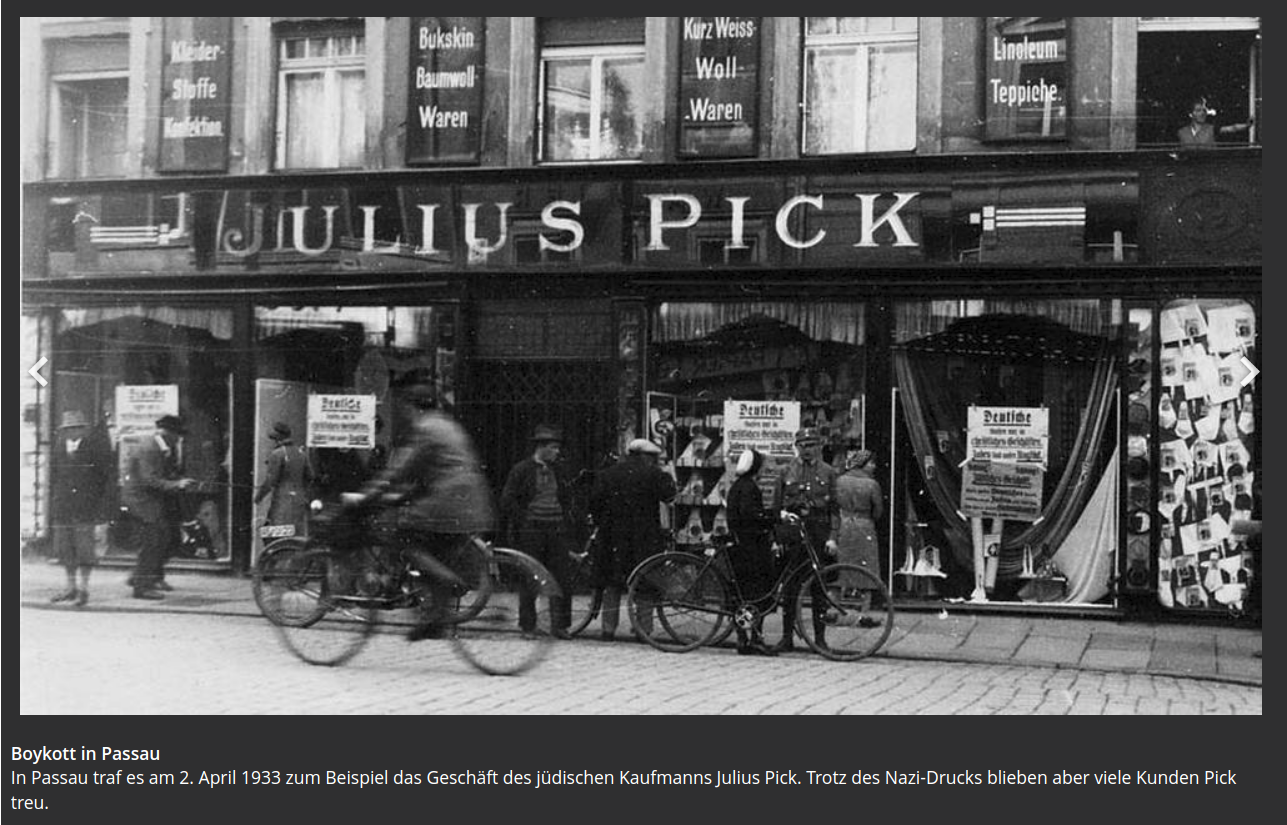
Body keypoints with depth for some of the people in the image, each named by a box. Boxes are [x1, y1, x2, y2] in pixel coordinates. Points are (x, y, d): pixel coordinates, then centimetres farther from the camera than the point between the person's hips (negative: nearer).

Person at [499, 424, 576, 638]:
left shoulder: (558, 471, 14)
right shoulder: (521, 470, -1)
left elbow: (567, 500, 22)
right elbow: (507, 500, -2)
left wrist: (568, 528, 12)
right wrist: (516, 527, -9)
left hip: (557, 530, 4)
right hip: (530, 530, -4)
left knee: (559, 578, -1)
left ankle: (559, 624, 4)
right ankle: (527, 625, 11)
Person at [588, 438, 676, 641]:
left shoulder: (607, 474, 9)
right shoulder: (652, 473, -2)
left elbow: (594, 501, 6)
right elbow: (668, 494, -7)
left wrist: (601, 523, 15)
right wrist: (668, 477, 8)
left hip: (612, 538, 3)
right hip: (644, 538, -3)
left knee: (612, 585, 11)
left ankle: (608, 628, 10)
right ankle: (643, 628, 2)